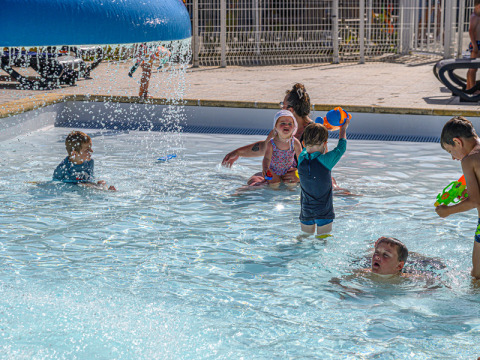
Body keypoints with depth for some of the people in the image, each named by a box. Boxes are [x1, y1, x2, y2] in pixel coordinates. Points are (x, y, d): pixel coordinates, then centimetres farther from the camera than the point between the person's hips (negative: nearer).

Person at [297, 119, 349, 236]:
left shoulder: (301, 159, -6)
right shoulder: (326, 160, -17)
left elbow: (307, 146, 18)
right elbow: (341, 147, 1)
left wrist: (319, 129, 30)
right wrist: (344, 127, 18)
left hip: (306, 212, 4)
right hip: (324, 212, -4)